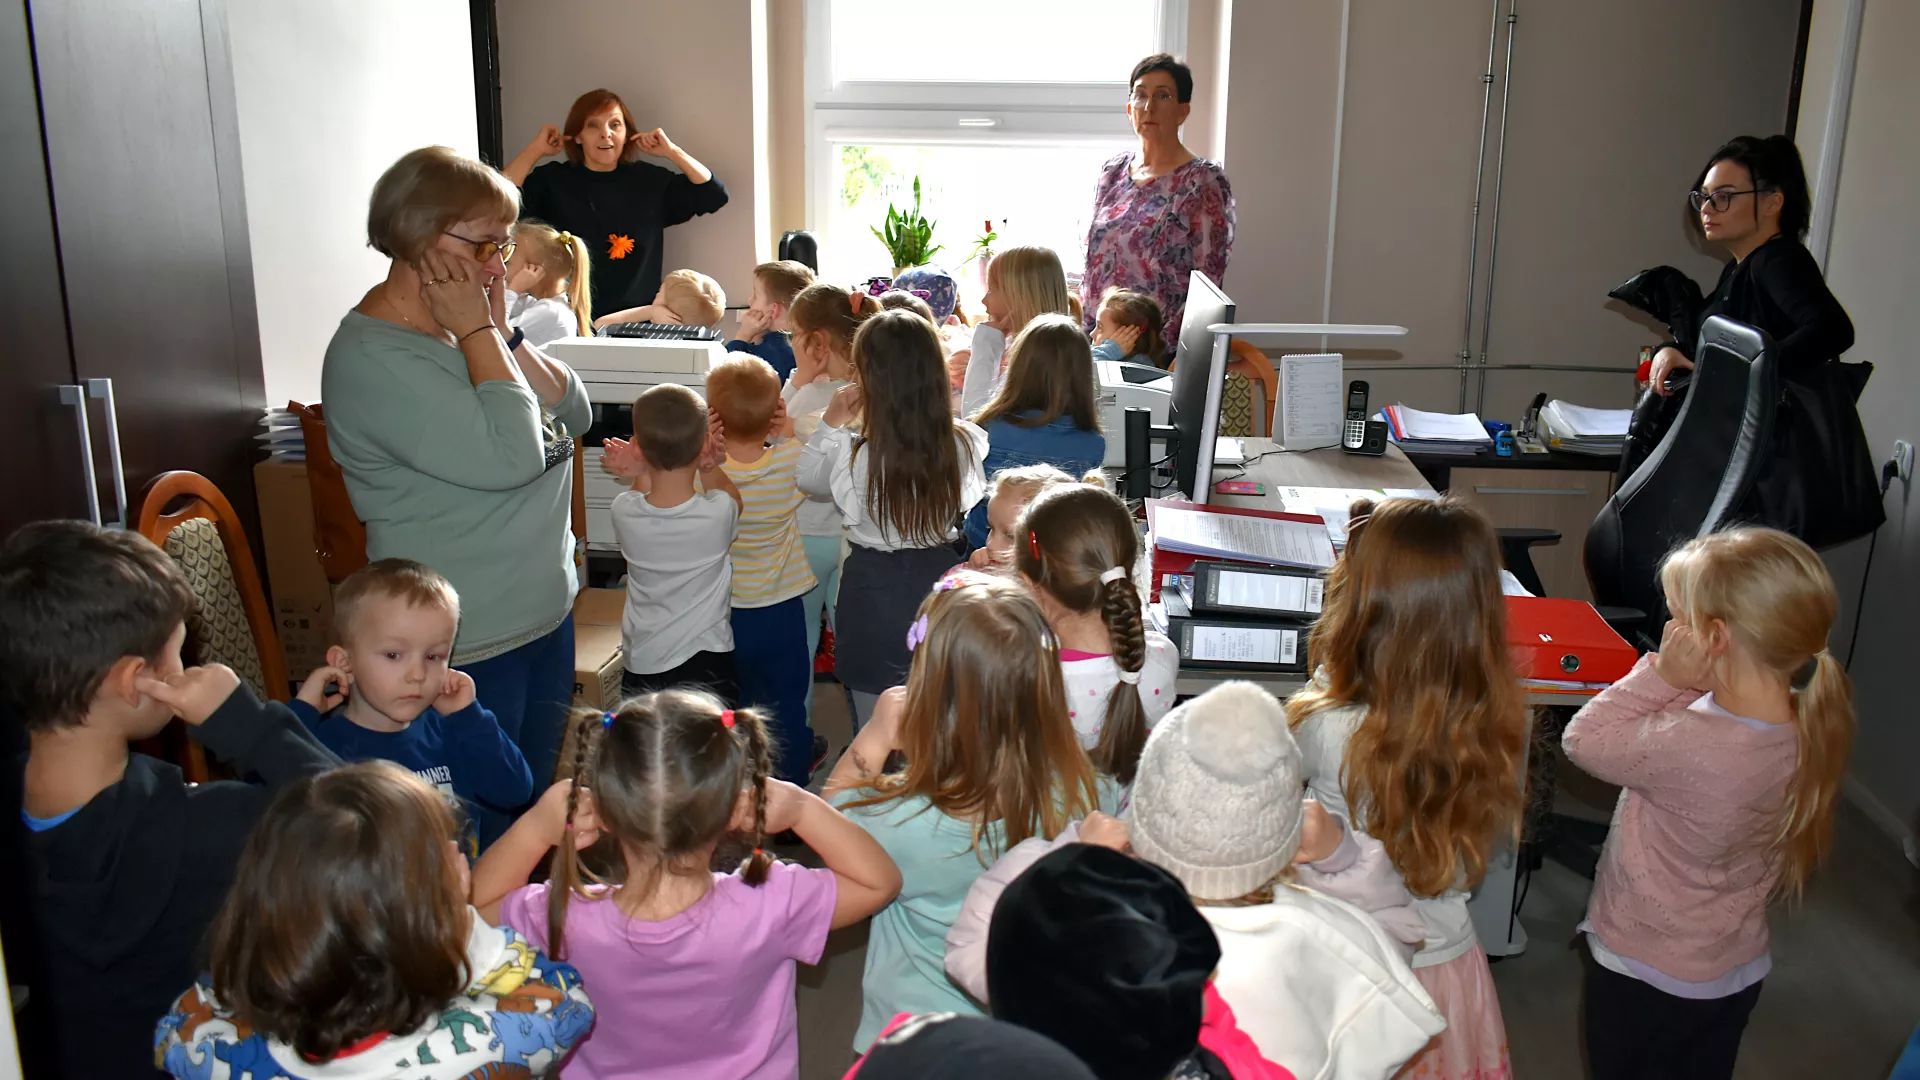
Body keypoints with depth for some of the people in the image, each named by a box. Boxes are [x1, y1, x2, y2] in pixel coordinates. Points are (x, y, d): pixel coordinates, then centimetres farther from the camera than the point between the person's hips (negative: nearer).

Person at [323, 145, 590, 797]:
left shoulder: (471, 328, 6)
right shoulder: (371, 359, -21)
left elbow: (575, 416, 4)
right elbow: (509, 457, -30)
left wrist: (502, 333, -8)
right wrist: (478, 333, -19)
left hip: (547, 615, 8)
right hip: (467, 650, -8)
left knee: (541, 801, 22)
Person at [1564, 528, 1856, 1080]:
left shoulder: (1691, 748, -37)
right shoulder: (1805, 729, -12)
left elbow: (1585, 739, -21)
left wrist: (1663, 675, -23)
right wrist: (1680, 683, -14)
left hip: (1645, 976, -7)